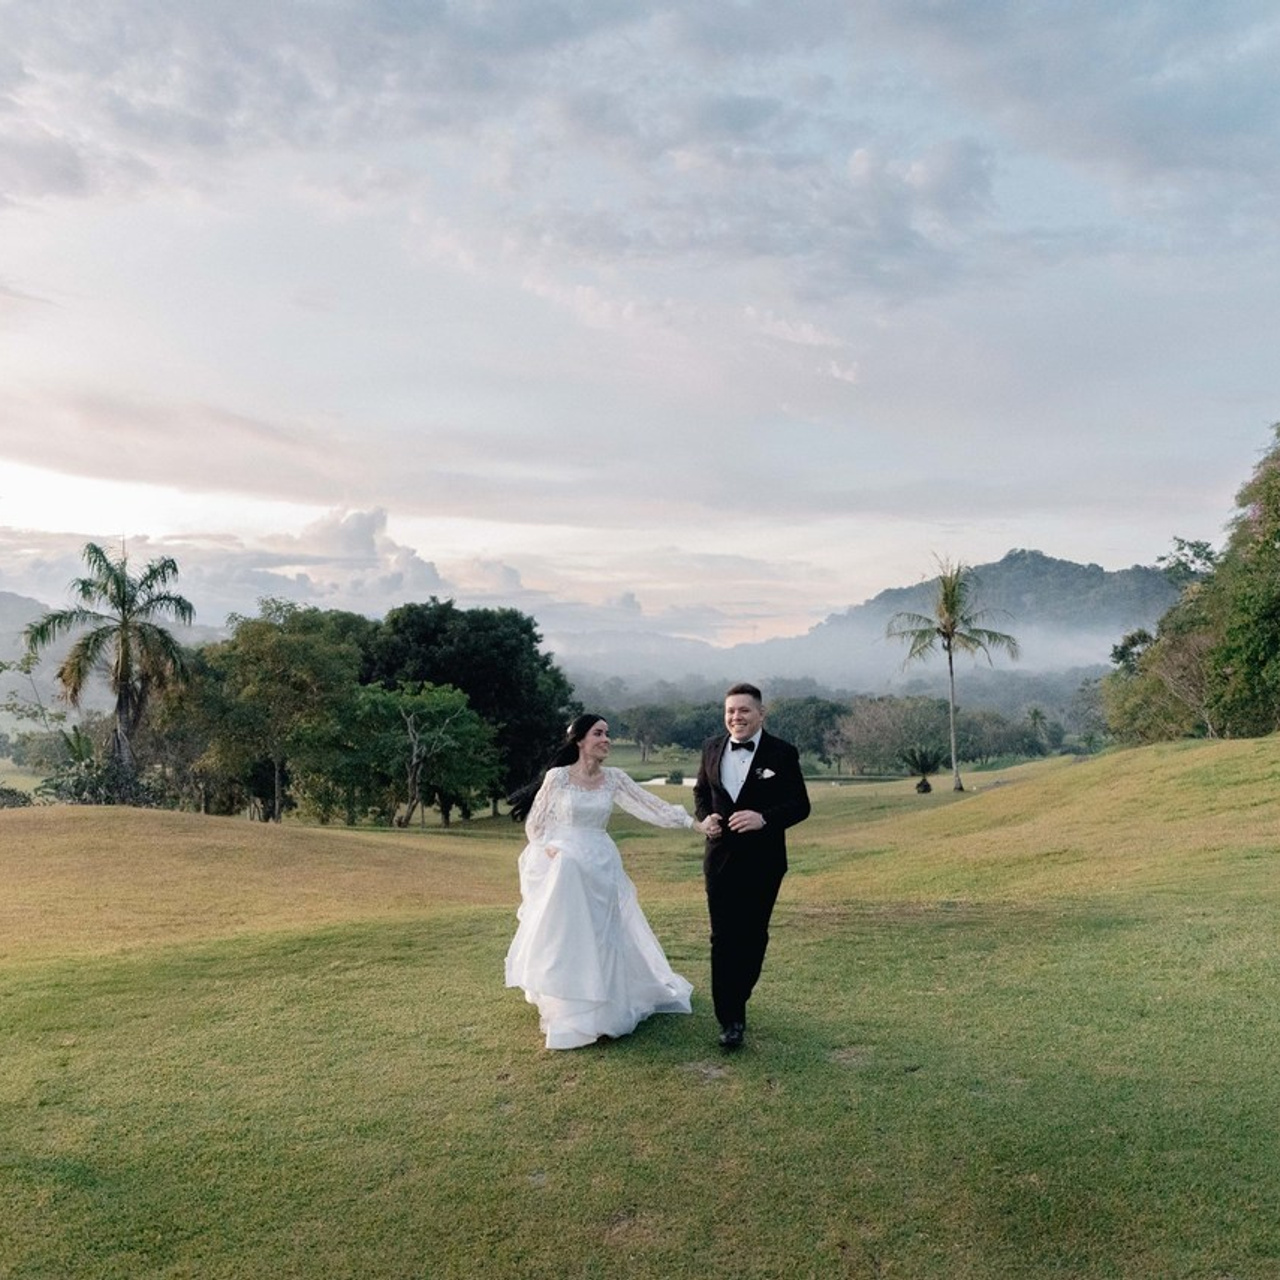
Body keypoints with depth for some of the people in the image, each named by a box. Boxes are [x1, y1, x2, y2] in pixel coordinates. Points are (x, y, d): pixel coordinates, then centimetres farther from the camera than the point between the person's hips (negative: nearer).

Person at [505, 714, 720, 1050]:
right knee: (564, 939, 1)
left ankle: (602, 1012, 19)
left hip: (601, 870, 3)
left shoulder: (614, 778, 2)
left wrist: (696, 823, -11)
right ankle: (566, 1014, 17)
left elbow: (652, 806, -3)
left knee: (602, 939, 5)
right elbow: (535, 824, 3)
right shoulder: (557, 777, -6)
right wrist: (550, 849, -13)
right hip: (563, 869, -3)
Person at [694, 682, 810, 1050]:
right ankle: (730, 1019, 5)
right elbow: (701, 791, 16)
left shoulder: (782, 753, -9)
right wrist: (705, 816, -5)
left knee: (752, 937, 13)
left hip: (762, 863, -1)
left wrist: (764, 818, -27)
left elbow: (800, 805, -10)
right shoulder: (712, 748, 3)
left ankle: (735, 1001, 34)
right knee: (723, 938, -2)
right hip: (720, 858, 2)